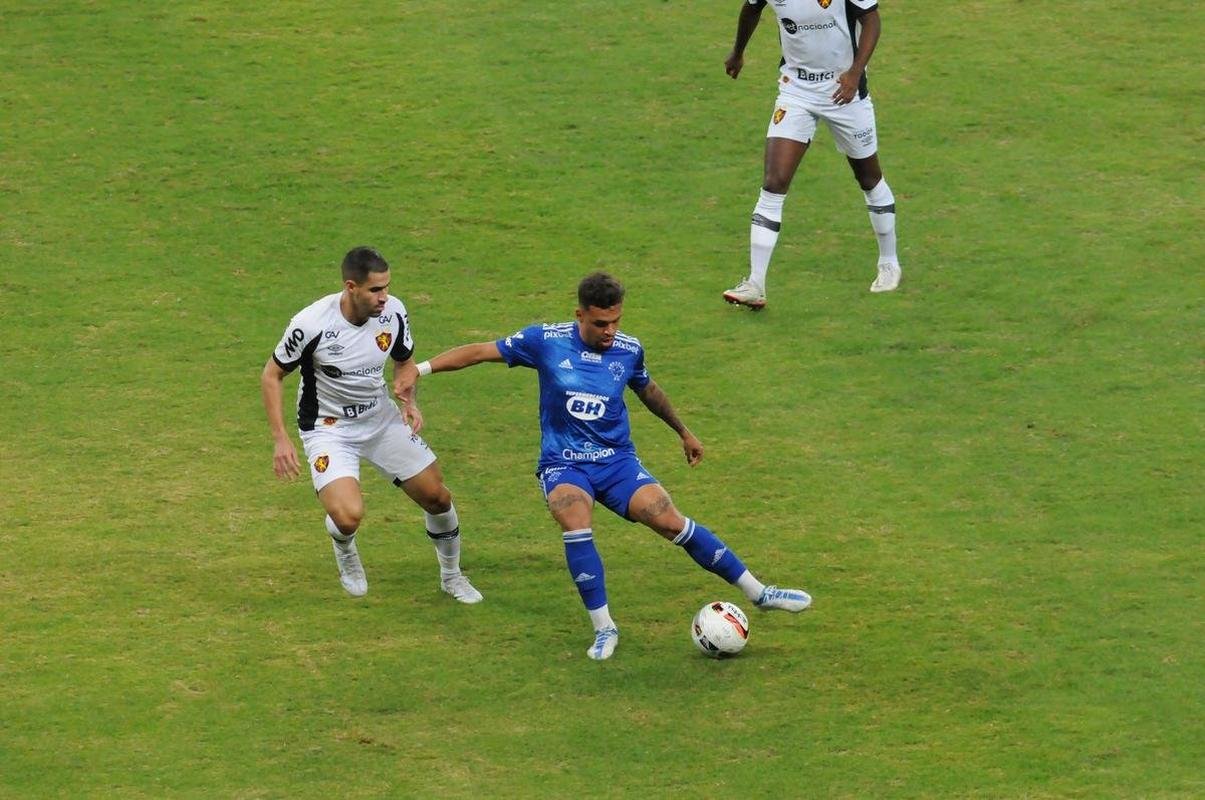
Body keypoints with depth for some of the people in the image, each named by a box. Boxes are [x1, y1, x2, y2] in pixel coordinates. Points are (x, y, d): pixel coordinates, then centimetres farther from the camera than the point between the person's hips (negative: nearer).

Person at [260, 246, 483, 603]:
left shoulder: (393, 313, -12)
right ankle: (344, 550, 14)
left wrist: (410, 401, -10)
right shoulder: (312, 324, -25)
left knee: (437, 497, 5)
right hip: (328, 427, -5)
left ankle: (451, 575, 33)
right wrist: (281, 439, -17)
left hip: (382, 419, 5)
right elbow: (272, 375, -11)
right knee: (348, 516, -26)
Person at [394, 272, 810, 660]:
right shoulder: (546, 341, -9)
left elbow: (647, 389, 21)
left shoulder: (629, 350, -1)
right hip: (563, 464, -2)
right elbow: (481, 351, -4)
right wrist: (419, 369, -11)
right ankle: (604, 628, -19)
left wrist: (683, 431, 33)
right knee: (577, 526, -32)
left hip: (617, 461, 2)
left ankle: (759, 592, -1)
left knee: (672, 523, -14)